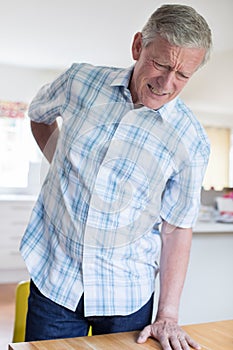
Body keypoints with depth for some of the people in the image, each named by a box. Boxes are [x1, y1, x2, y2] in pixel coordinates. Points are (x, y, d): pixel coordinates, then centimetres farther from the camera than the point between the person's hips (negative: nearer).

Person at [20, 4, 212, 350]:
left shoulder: (192, 142, -11)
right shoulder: (80, 81, -7)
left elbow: (176, 229, -6)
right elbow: (39, 115, 15)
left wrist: (168, 315, -9)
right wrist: (63, 167, 5)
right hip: (53, 276, 2)